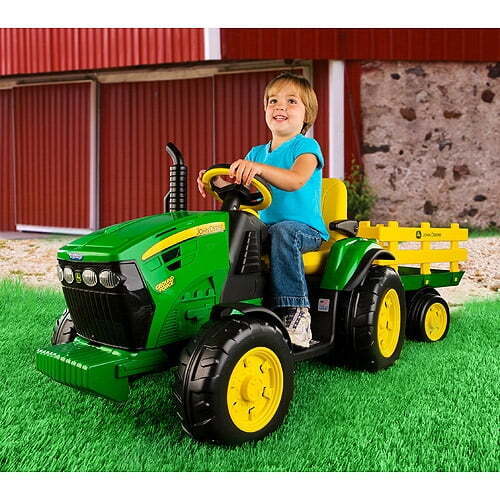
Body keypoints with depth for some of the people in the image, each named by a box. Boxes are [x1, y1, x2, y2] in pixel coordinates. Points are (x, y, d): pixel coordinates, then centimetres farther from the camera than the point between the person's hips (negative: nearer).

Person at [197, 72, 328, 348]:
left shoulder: (306, 146, -3)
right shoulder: (257, 152, 17)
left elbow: (296, 180, -25)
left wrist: (258, 168, -40)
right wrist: (217, 182, -15)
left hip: (305, 229, -6)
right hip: (265, 228, 6)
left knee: (283, 230, -38)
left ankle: (295, 311, -35)